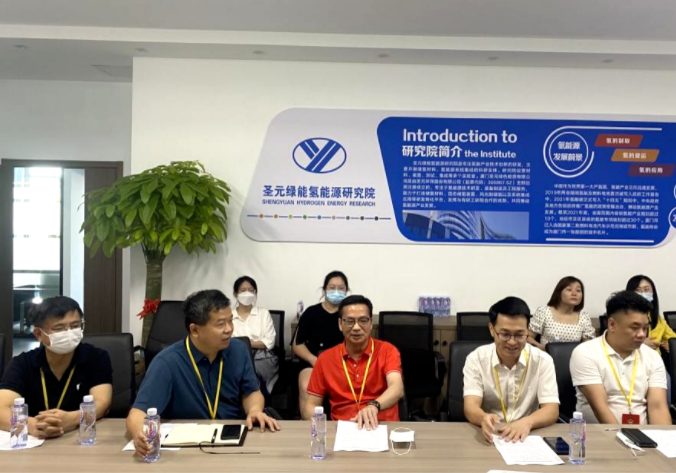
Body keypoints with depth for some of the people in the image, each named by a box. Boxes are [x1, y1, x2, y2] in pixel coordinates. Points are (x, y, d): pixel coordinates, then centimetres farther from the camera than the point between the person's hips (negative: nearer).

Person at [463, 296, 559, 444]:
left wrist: (527, 422, -31)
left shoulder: (543, 360, -2)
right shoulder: (476, 359, -4)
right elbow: (470, 407, -14)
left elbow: (552, 410, -9)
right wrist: (484, 418, -38)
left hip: (528, 435, 2)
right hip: (489, 435, -2)